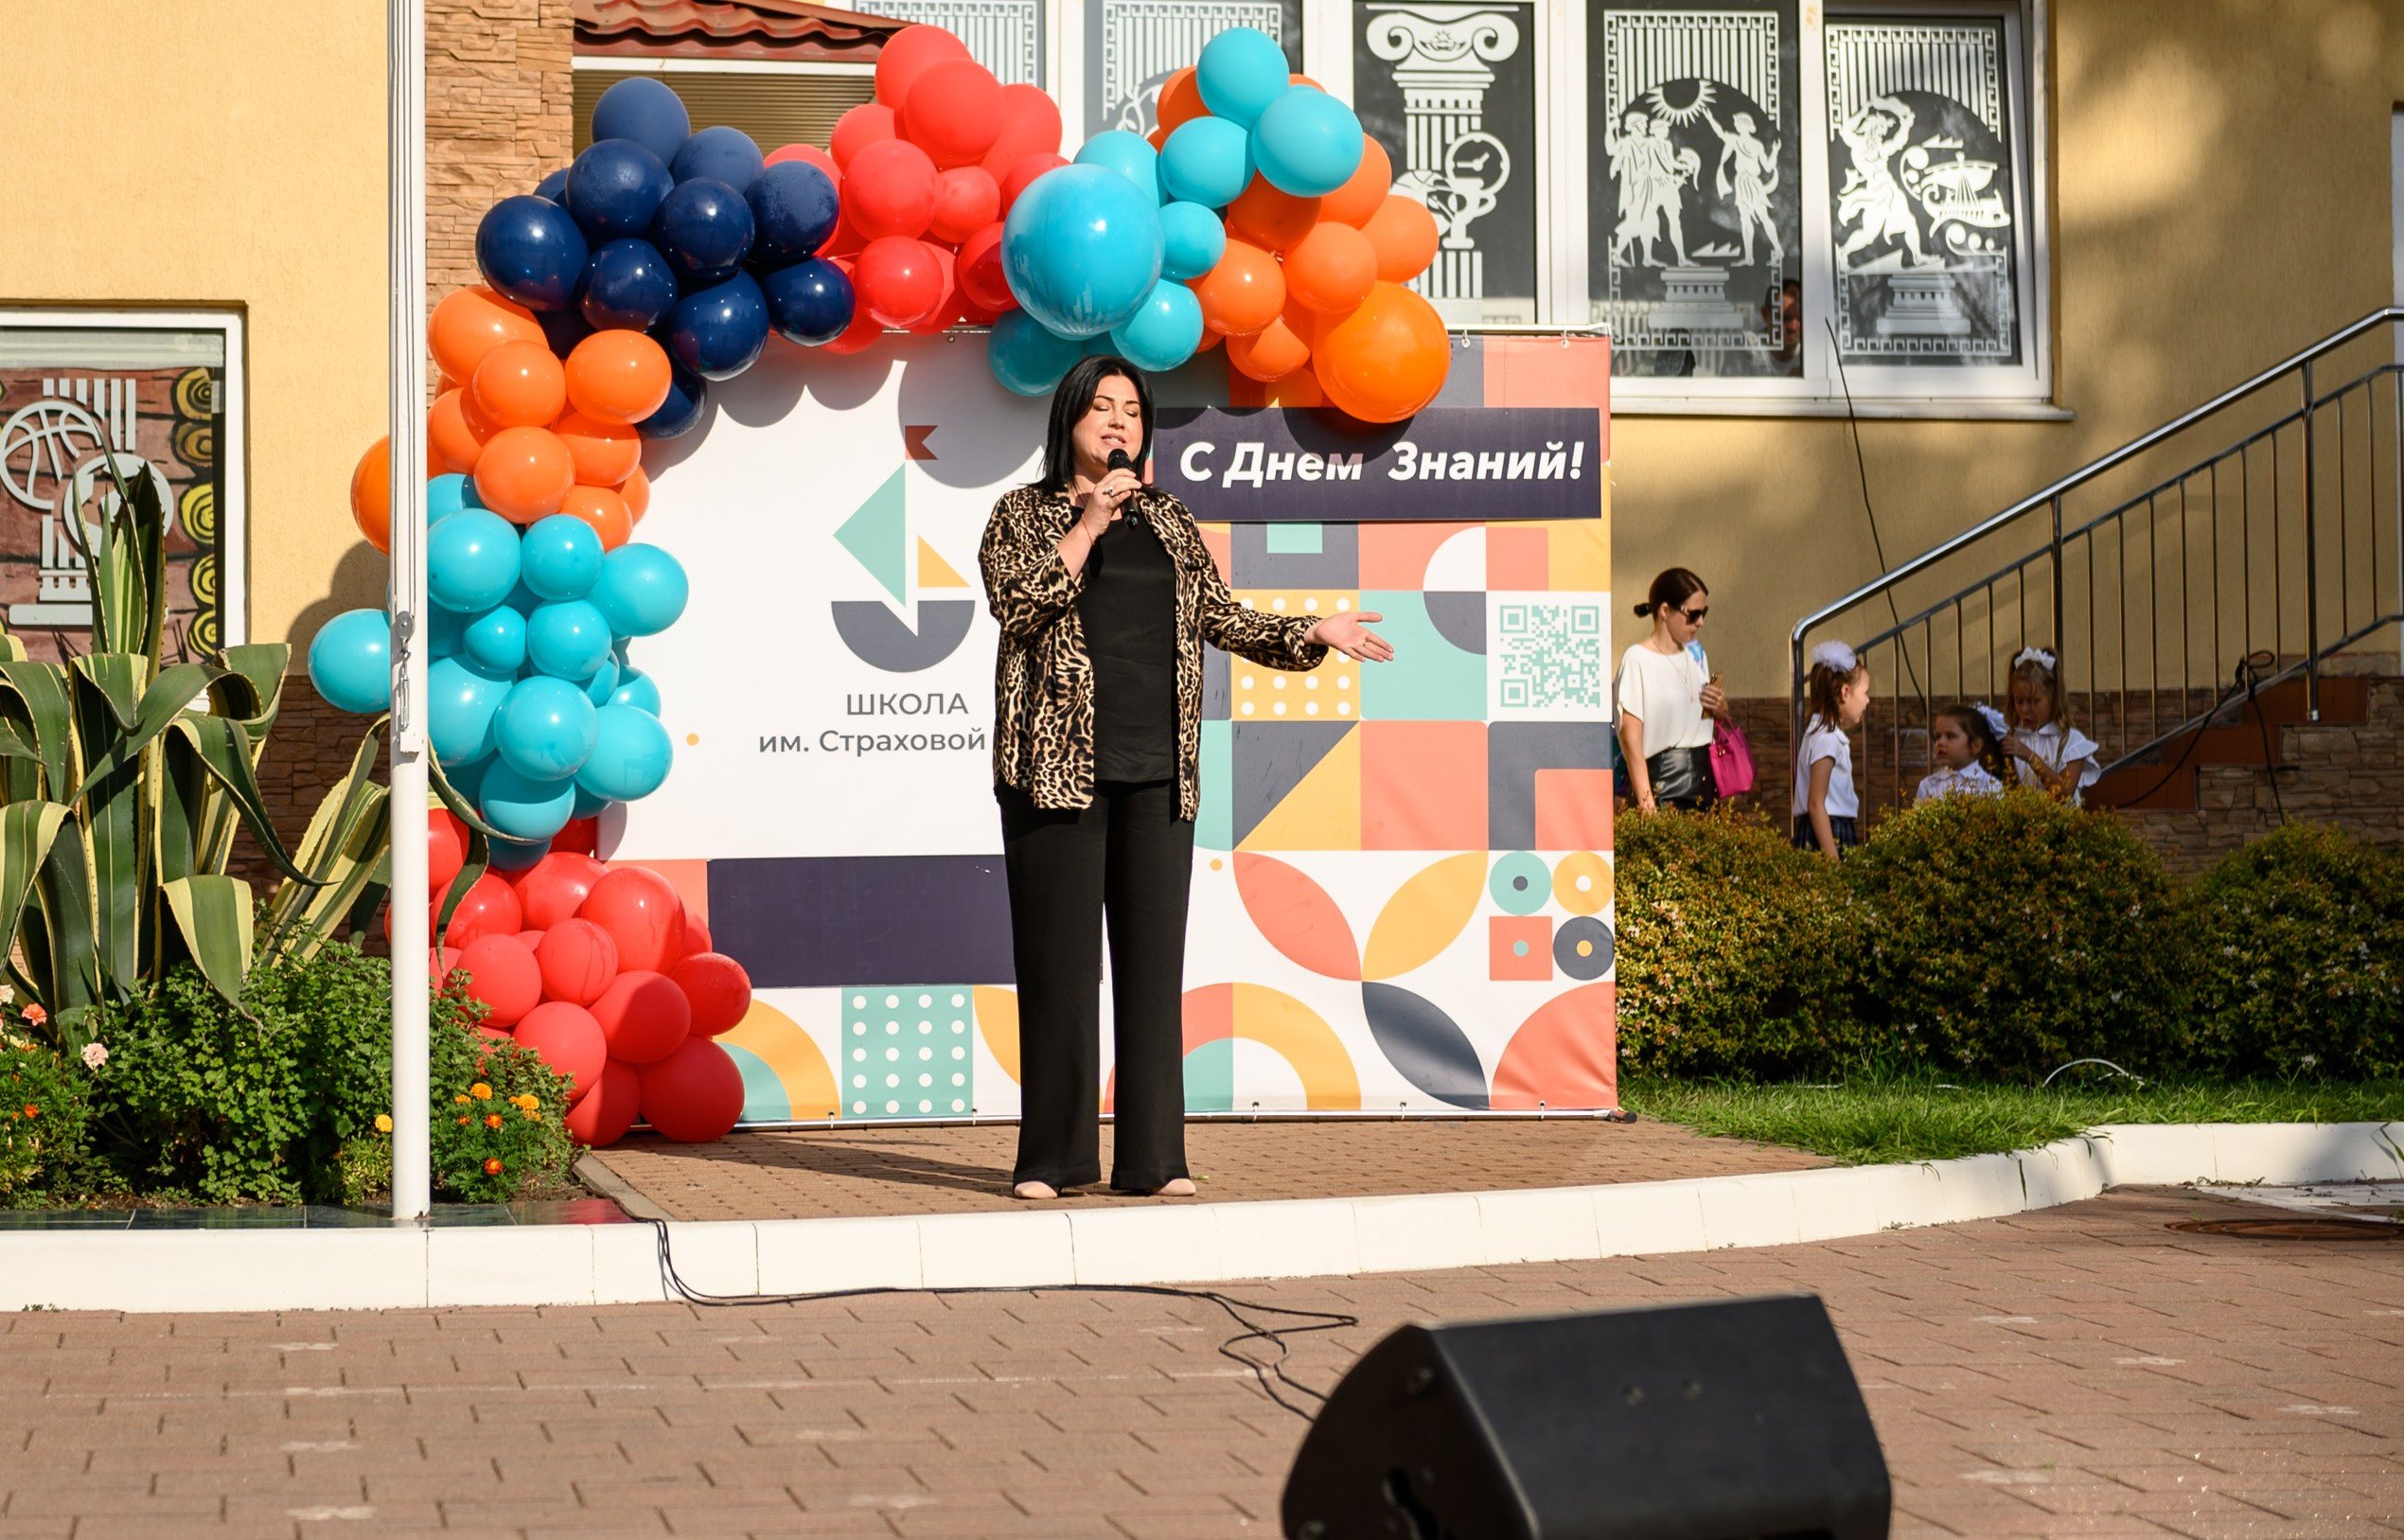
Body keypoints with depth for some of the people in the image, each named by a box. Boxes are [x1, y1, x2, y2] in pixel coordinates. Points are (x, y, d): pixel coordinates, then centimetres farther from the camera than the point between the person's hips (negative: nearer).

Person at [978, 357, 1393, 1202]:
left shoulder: (1169, 521, 17)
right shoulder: (1023, 514, 6)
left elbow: (1223, 618, 14)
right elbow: (1017, 603, -10)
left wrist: (1312, 633, 2)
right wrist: (1087, 525, -13)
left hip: (1157, 771, 4)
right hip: (1058, 766, -3)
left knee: (1153, 958, 2)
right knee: (1058, 958, -3)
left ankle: (1153, 1157, 5)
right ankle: (1052, 1157, 3)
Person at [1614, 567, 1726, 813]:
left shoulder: (1696, 653, 12)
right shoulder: (1638, 660, -9)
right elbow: (1631, 737, -14)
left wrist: (1721, 709, 2)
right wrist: (1646, 804, -20)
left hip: (1705, 783, 6)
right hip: (1663, 788, -6)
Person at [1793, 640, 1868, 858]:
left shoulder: (1827, 733, 16)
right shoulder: (1828, 738, -12)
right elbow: (1816, 804, -17)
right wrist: (1832, 857, -21)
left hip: (1839, 834, 9)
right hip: (1826, 837, -9)